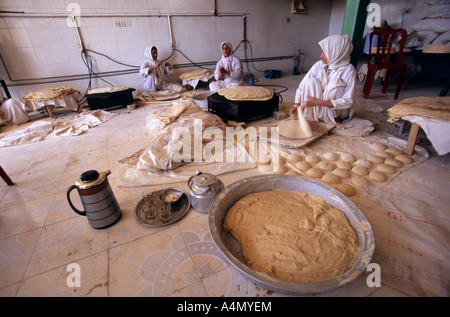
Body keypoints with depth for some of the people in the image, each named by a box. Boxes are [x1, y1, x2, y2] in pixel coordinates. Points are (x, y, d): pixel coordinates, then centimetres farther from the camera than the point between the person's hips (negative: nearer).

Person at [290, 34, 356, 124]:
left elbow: (348, 100, -21)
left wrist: (319, 102, -30)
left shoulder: (349, 70, -16)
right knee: (311, 81, -20)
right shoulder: (319, 65, -7)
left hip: (339, 112, -2)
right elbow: (302, 85, -4)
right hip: (319, 111, 3)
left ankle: (335, 117, -13)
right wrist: (296, 105, -19)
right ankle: (311, 118, -15)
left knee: (336, 82, -26)